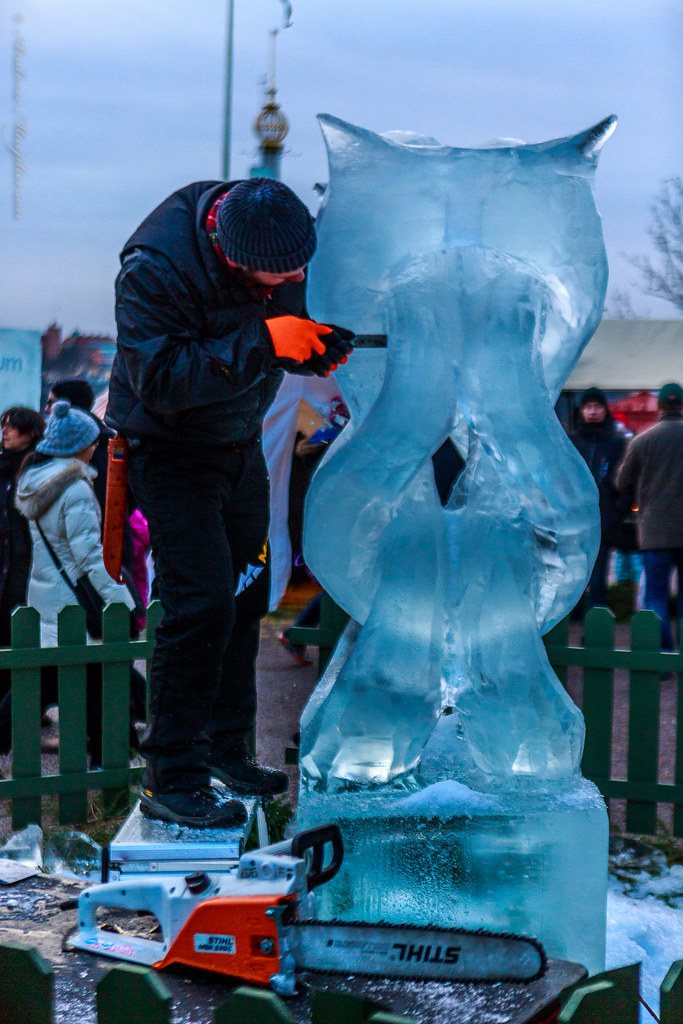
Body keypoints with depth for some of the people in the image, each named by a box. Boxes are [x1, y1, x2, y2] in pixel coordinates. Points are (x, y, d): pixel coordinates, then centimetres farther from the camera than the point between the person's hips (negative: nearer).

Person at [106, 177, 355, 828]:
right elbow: (160, 380, -35)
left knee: (247, 596, 10)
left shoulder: (278, 244, -8)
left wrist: (317, 352, -14)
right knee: (202, 605, -15)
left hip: (241, 444, 7)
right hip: (170, 450, -7)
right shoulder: (155, 270, -29)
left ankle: (225, 750, 25)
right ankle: (171, 780, -5)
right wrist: (262, 343, -38)